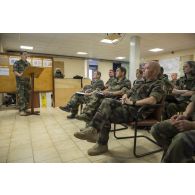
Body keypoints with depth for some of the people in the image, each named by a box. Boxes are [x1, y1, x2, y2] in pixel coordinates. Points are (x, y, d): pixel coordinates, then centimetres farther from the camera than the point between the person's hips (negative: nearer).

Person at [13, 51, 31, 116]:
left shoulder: (28, 63, 17)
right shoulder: (17, 63, 2)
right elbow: (15, 71, -7)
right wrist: (20, 75, -27)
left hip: (27, 81, 5)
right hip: (20, 82, -5)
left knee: (27, 96, 6)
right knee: (21, 96, -7)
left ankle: (25, 109, 16)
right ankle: (21, 110, -4)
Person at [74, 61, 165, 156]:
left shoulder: (157, 85, -4)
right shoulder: (142, 83, 24)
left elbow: (152, 100, -25)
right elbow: (128, 93, 23)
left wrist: (132, 102, -19)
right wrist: (125, 97, -1)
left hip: (136, 111, -8)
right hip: (127, 105, 8)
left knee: (106, 114, -19)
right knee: (107, 101, -16)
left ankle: (102, 145, -3)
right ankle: (92, 130, -21)